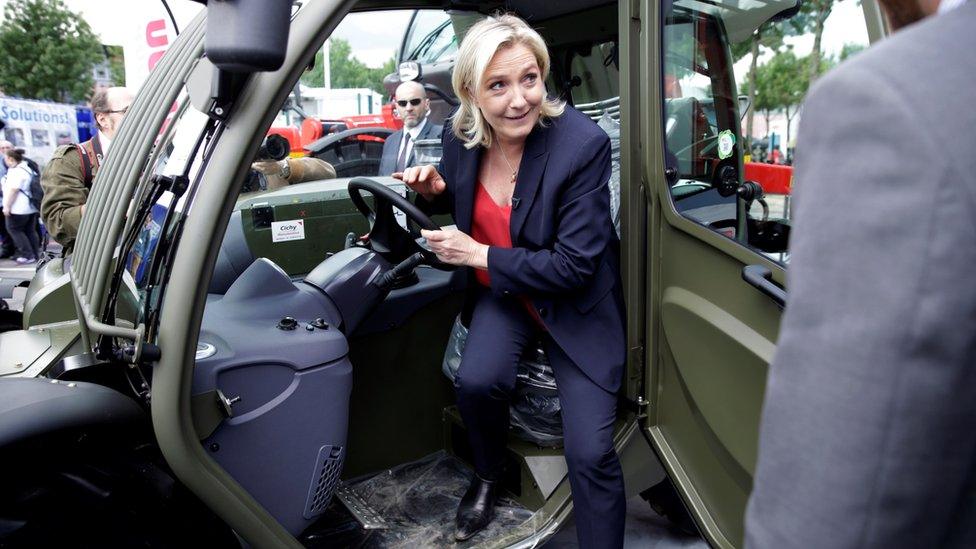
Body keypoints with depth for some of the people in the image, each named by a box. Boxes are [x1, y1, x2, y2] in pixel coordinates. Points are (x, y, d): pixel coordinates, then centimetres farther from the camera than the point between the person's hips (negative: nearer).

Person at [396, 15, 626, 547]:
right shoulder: (461, 138, -8)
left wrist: (478, 255, -20)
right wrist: (434, 190, -9)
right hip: (501, 293, 4)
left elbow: (574, 265, -23)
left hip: (574, 304, -3)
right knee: (476, 381, -24)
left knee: (590, 453, -12)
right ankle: (488, 476, 11)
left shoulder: (584, 144, -24)